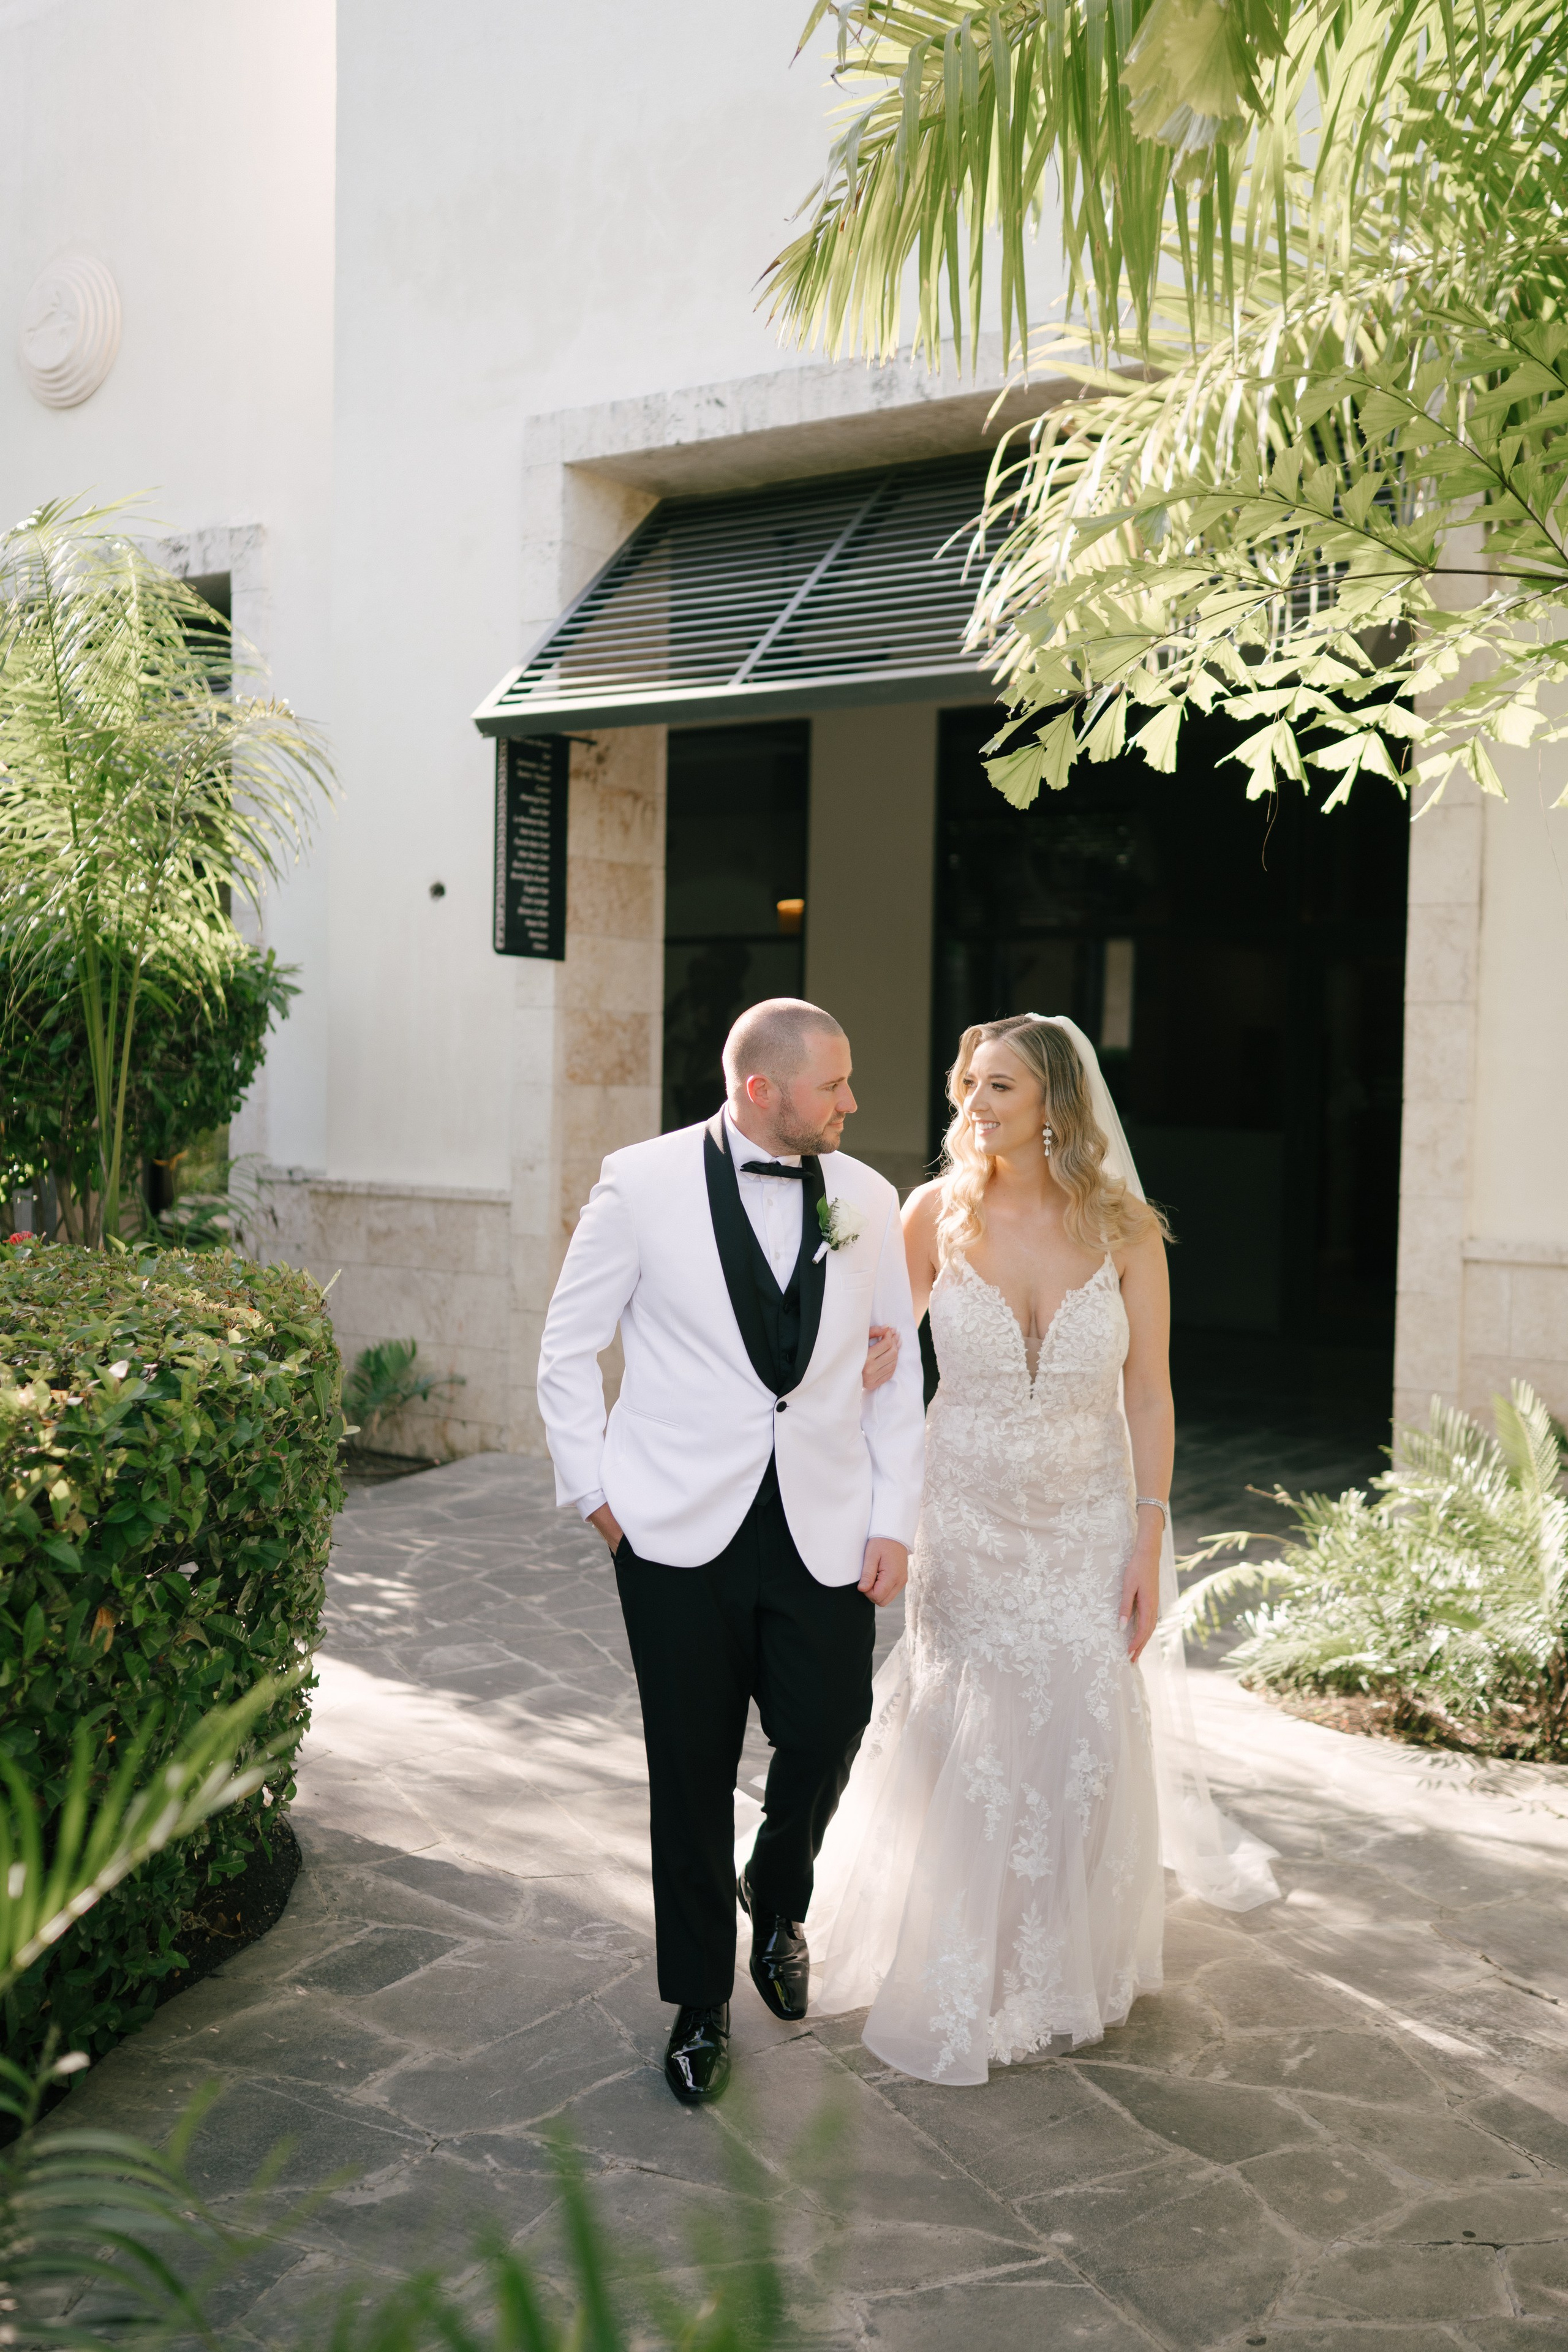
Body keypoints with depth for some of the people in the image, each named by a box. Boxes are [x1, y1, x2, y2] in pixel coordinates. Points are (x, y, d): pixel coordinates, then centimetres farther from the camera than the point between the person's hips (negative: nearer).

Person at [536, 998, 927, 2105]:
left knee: (827, 1739, 2)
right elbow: (569, 1349, 3)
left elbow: (899, 1371, 8)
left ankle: (777, 1905, 37)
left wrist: (894, 1522, 3)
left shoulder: (870, 1200, 3)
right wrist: (595, 1489, -2)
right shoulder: (644, 1184, -5)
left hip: (825, 1534, 2)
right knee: (693, 1770, 7)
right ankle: (701, 2002, 29)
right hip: (681, 1530, -2)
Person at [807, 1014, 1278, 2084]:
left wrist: (1148, 1547, -5)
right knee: (965, 1746, 3)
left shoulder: (1124, 1228, -7)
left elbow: (1148, 1395, -3)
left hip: (1088, 1524, 0)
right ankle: (959, 1985, 24)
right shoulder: (937, 1214, -7)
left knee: (1085, 1743, 7)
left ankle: (1072, 1970, 34)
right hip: (968, 1521, 0)